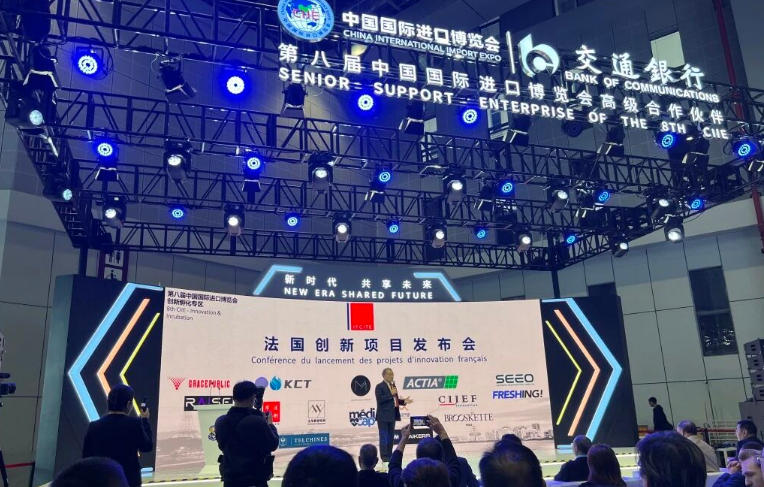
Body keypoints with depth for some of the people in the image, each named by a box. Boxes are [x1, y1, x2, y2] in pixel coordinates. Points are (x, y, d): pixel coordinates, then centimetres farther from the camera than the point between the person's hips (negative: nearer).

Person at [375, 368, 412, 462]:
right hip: (383, 416, -8)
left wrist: (404, 401, 5)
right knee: (384, 437, -2)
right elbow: (380, 399, -21)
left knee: (391, 437, 12)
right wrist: (390, 394, -22)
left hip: (392, 416, 8)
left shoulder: (393, 386, 15)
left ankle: (389, 455, 19)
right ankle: (384, 456, 2)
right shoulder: (379, 386, -9)